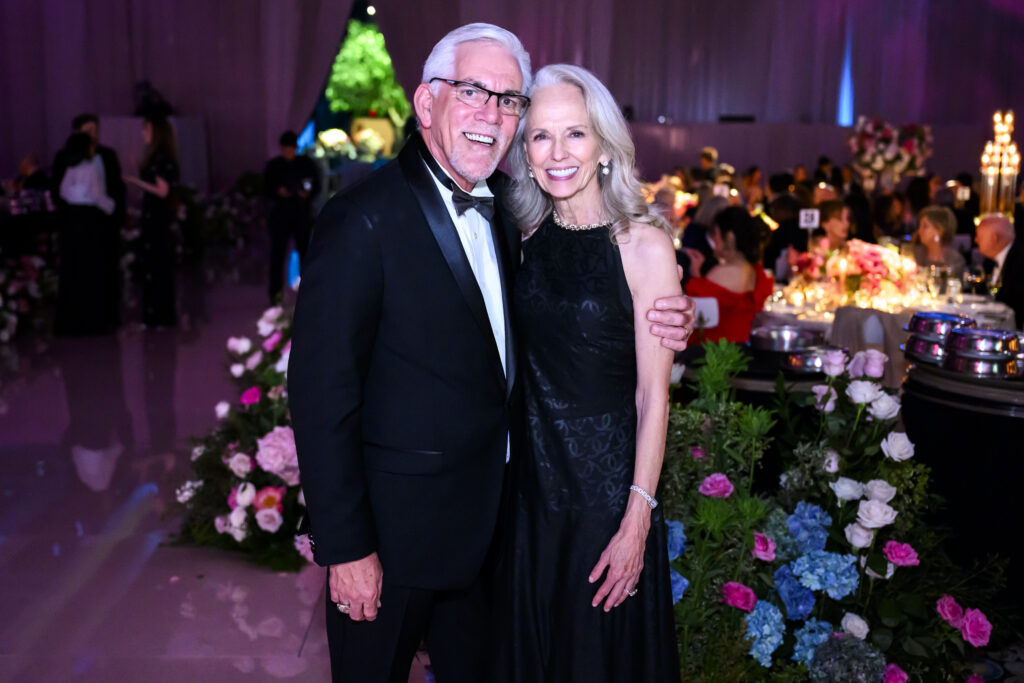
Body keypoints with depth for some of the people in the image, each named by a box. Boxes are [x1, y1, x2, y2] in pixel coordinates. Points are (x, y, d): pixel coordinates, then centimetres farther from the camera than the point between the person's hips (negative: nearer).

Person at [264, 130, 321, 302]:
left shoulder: (307, 164, 5)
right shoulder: (273, 165, 6)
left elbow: (317, 186, 8)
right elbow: (266, 189, 7)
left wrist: (308, 193, -13)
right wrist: (278, 192, -14)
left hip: (302, 214, 0)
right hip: (279, 213, 0)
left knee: (305, 251, 2)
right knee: (277, 252, -4)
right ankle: (275, 292, 1)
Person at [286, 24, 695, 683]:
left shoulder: (504, 210, 3)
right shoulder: (364, 219, -20)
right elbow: (322, 393, -20)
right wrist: (346, 548, -18)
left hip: (487, 523, 7)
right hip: (396, 529, -7)